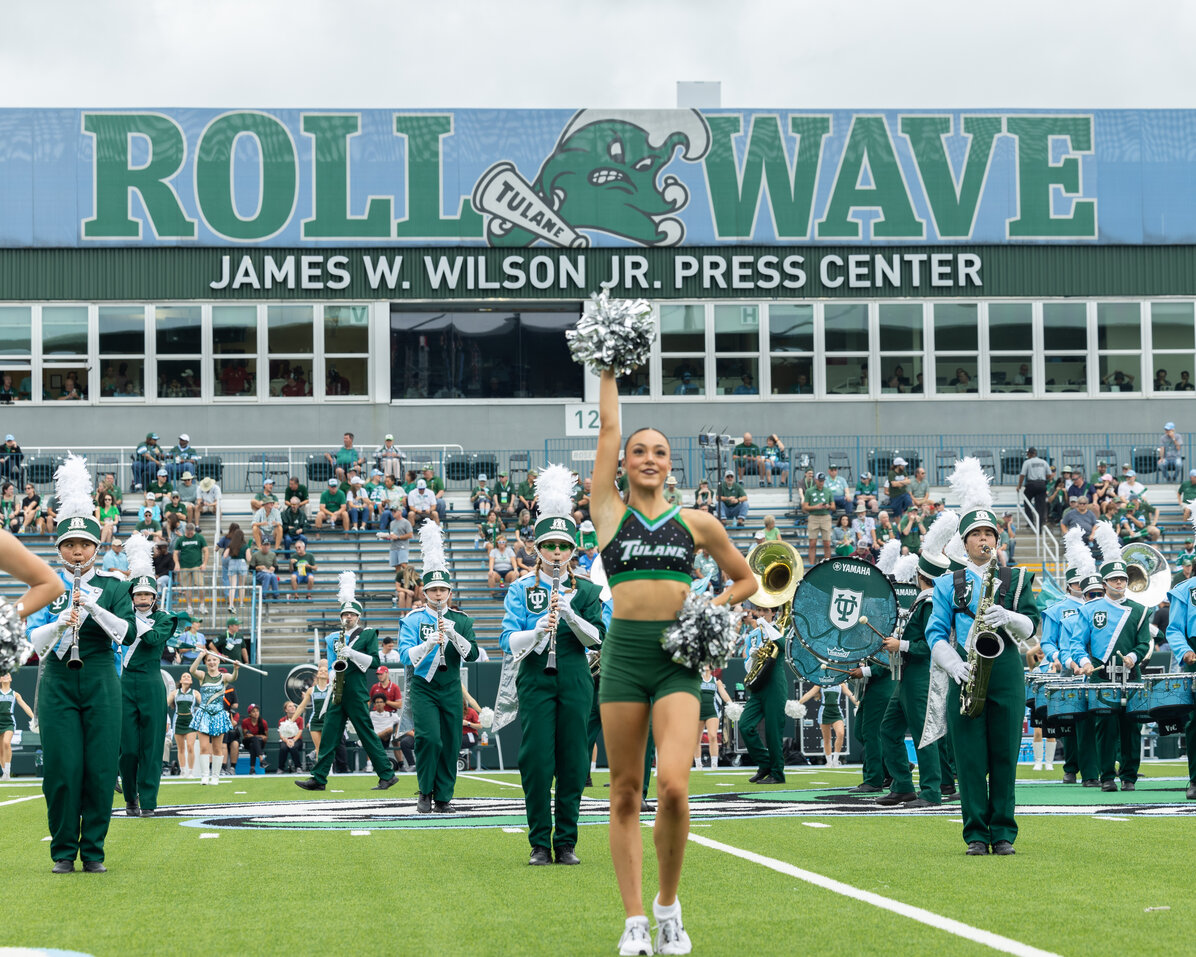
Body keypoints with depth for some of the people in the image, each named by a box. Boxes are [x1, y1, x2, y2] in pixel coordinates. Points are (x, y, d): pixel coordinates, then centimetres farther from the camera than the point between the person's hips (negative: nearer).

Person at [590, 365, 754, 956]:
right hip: (625, 650, 1)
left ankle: (668, 903, 4)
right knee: (626, 793, 1)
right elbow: (608, 429, 9)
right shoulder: (609, 514, 9)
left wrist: (714, 604, 4)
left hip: (678, 658, -1)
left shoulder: (697, 523, 11)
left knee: (673, 787, -16)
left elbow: (746, 580, 22)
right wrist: (609, 371, 16)